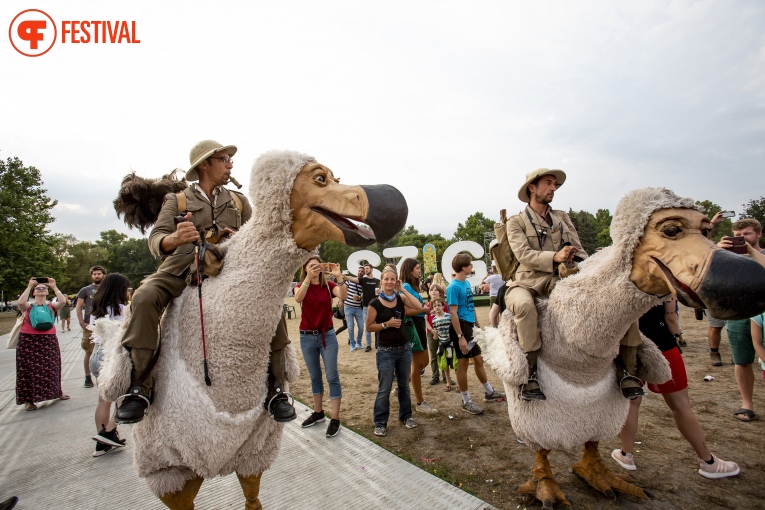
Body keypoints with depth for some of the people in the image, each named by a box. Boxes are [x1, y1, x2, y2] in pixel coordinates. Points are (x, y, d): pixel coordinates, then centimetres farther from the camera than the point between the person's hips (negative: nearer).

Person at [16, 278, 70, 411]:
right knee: (30, 369, 2)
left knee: (51, 368, 13)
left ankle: (57, 392, 29)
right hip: (28, 340, -2)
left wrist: (54, 286, -10)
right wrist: (29, 286, -13)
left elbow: (62, 301, -15)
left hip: (49, 340, 2)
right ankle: (28, 399, 12)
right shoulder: (28, 306, 2)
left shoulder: (51, 306, 5)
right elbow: (20, 302, -21)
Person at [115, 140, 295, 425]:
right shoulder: (177, 201, 10)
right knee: (144, 298, -30)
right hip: (180, 271, 0)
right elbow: (156, 239, -4)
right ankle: (138, 389, -17)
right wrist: (175, 238, -29)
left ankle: (275, 390, -16)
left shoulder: (239, 201, 16)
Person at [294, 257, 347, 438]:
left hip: (327, 335, -1)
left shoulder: (329, 285, -4)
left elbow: (344, 296, -23)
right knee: (314, 376, 15)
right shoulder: (301, 286, -2)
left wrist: (339, 276, -34)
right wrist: (308, 278, -37)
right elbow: (298, 299, -26)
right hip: (307, 337, 2)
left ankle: (335, 419, 7)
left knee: (332, 376, 0)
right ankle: (318, 412, 31)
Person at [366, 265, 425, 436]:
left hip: (405, 348, 4)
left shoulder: (400, 298, 2)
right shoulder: (375, 303, -9)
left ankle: (406, 416, 34)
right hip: (385, 351, -4)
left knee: (404, 385, 17)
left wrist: (402, 290, -13)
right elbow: (368, 327, -6)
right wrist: (387, 324, -18)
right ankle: (380, 423, 15)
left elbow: (418, 306, -14)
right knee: (384, 388, 0)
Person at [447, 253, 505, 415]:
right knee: (463, 363, 3)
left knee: (479, 360, 19)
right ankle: (466, 401, 16)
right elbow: (453, 313, -20)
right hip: (460, 327, -9)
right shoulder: (454, 287, -17)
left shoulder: (467, 283, 9)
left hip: (470, 326, 9)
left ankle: (489, 392, 35)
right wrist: (460, 336, -22)